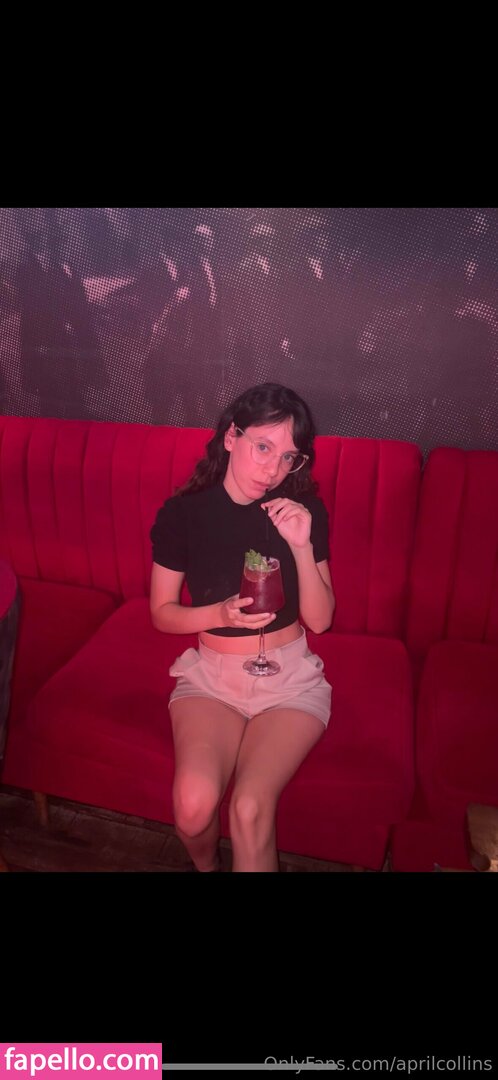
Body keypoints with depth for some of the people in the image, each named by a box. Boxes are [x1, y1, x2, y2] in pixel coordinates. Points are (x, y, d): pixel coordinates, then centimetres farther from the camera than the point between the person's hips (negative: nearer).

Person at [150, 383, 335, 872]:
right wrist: (222, 614, -17)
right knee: (193, 805, -21)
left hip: (290, 675, 0)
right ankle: (204, 863, 15)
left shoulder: (305, 511, -5)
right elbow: (162, 613, 2)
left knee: (250, 809, -25)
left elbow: (320, 619, -4)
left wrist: (303, 546, -20)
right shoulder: (182, 513, -6)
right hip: (211, 672, 1)